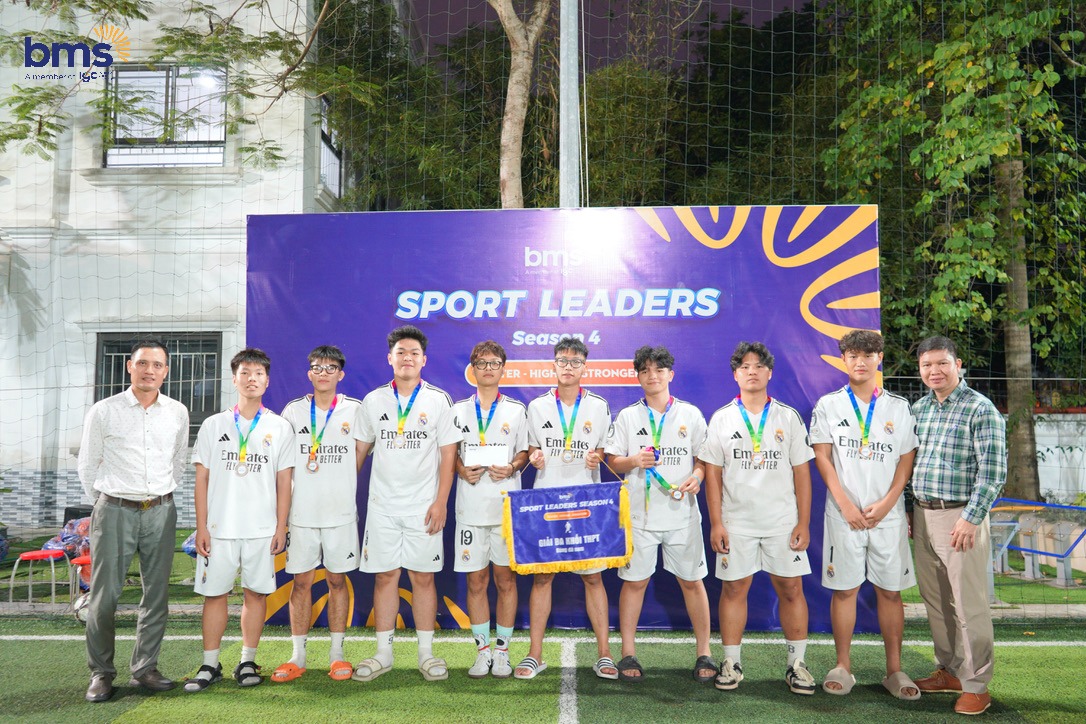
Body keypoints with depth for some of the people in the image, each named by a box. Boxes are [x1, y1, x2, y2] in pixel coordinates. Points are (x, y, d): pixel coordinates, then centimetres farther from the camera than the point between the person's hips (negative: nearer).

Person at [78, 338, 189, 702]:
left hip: (160, 512, 3)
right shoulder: (103, 411, -2)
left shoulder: (178, 412, 5)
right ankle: (101, 673, 15)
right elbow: (87, 464, 6)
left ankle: (145, 669, 19)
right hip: (114, 511, -3)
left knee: (156, 594, 7)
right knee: (104, 596, 0)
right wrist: (104, 503, 10)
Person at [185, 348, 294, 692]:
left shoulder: (280, 427, 5)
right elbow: (202, 479, 5)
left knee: (256, 592, 5)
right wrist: (201, 527, -1)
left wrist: (281, 527, 0)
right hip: (219, 528, 0)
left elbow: (283, 481, 5)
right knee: (214, 593, 4)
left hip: (262, 529, 0)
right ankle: (210, 666, 15)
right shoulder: (213, 425, 6)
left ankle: (247, 662, 17)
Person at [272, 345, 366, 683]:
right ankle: (297, 656, 14)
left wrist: (340, 489, 4)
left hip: (340, 511, -1)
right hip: (301, 511, 1)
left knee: (337, 580, 6)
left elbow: (358, 459, 8)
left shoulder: (354, 410, 3)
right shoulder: (293, 411, 6)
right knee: (301, 582, 5)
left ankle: (337, 654, 15)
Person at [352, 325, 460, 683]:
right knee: (384, 576, 5)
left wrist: (441, 501, -7)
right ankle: (383, 653, 16)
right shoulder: (373, 400, 6)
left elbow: (448, 452, -1)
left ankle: (426, 653, 14)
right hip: (382, 505, 2)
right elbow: (361, 448, 13)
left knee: (423, 577, 3)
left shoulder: (438, 400, 0)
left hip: (423, 506, -1)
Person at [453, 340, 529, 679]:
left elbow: (525, 451, 8)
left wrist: (511, 468, -12)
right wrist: (463, 470, -9)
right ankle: (482, 649, 17)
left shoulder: (516, 410, 8)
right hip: (471, 507, 1)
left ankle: (502, 650, 14)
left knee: (505, 579, 2)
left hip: (506, 506, -1)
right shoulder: (459, 410, 10)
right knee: (476, 580, 4)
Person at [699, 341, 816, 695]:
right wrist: (716, 523, -3)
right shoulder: (721, 418, 4)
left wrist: (804, 523, -2)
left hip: (783, 522, 0)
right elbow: (712, 473, 2)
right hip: (736, 522, 0)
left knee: (791, 589, 3)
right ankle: (731, 662, 17)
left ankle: (797, 663, 16)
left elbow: (802, 472, 4)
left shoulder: (788, 417, 4)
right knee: (734, 588, 4)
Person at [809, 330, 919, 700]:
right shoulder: (828, 405, 5)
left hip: (888, 514, 1)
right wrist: (846, 505, -9)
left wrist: (885, 504, -8)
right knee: (844, 589, 3)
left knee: (890, 591, 5)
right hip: (844, 514, -1)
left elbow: (906, 461, 5)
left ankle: (894, 670, 15)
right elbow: (822, 457, 0)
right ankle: (842, 667, 13)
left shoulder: (899, 407, 8)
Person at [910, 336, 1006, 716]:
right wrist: (906, 511, 12)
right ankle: (950, 670, 30)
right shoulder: (918, 408, 11)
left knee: (969, 605, 0)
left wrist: (971, 518, -17)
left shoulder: (980, 409, -8)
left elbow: (993, 472, -13)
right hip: (923, 515, 6)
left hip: (961, 517, -6)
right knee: (935, 600, 15)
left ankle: (976, 685, 12)